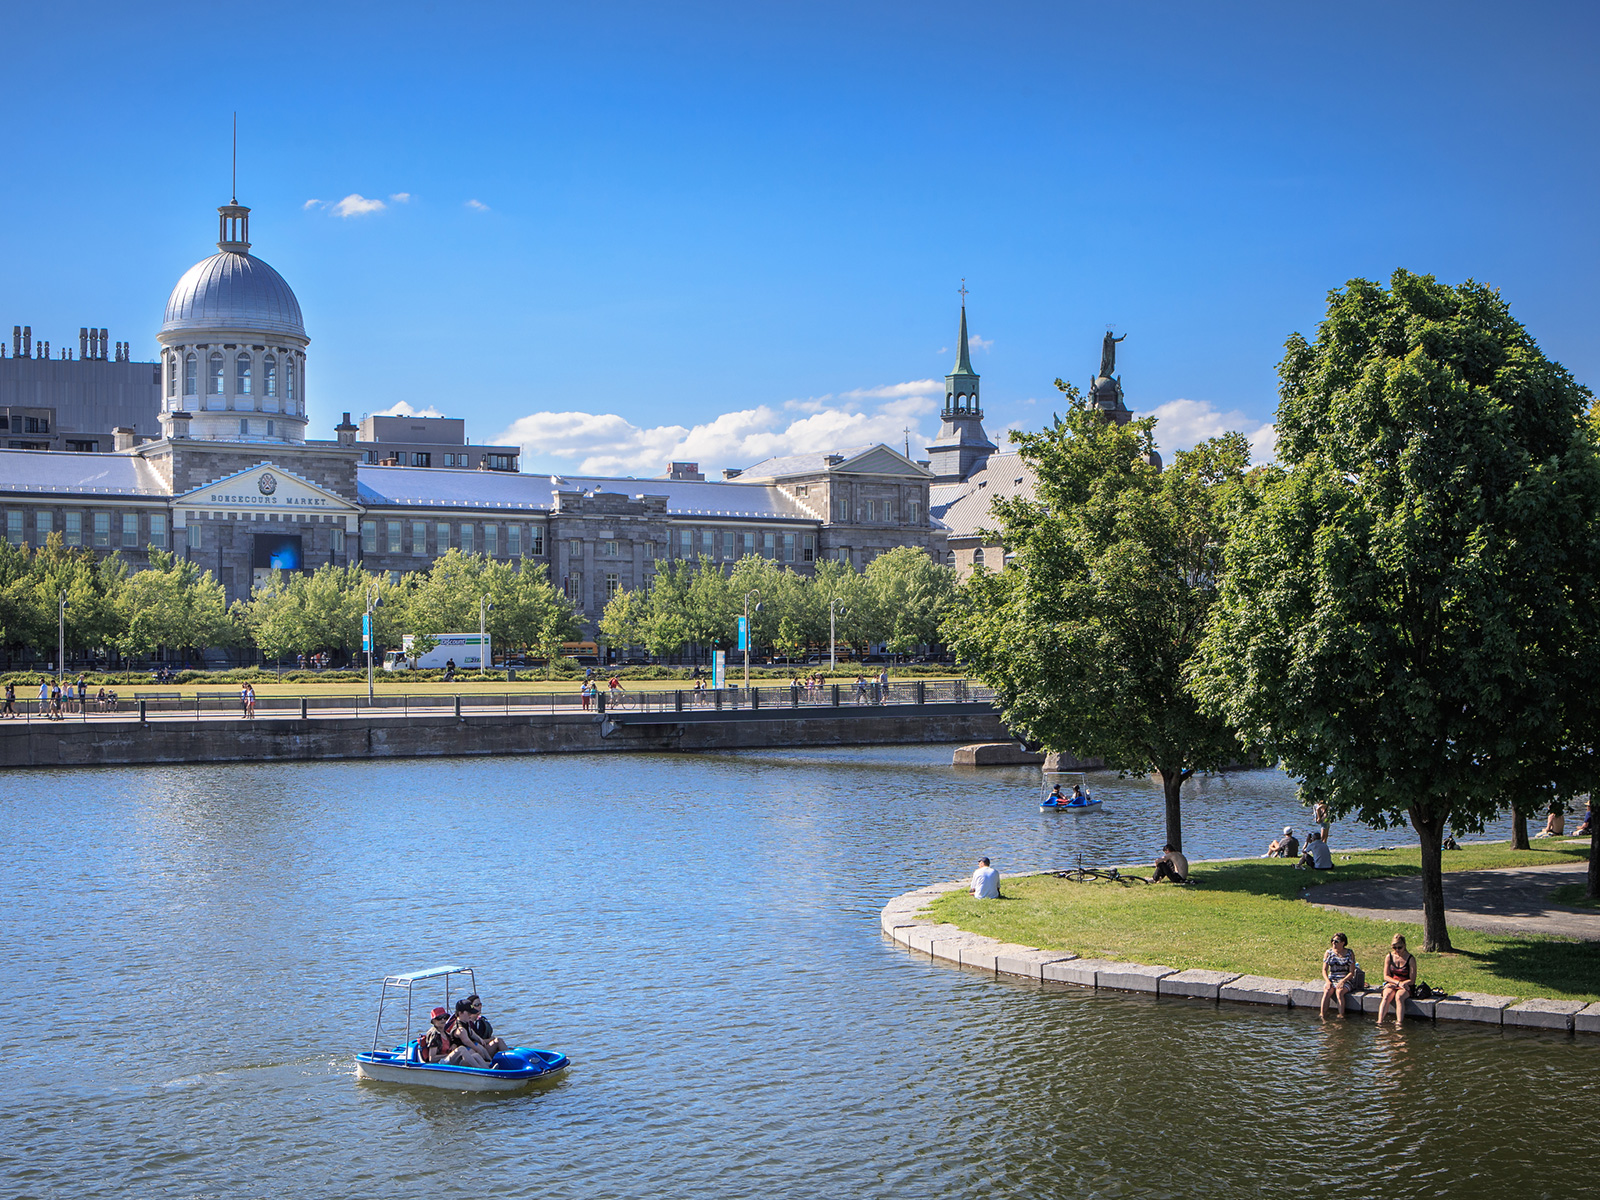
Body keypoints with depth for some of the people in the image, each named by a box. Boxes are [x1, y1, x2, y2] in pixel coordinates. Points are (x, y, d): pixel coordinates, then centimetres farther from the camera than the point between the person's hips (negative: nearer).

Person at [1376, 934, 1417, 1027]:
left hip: (1406, 986, -2)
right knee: (1386, 996, -30)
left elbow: (1412, 980, -7)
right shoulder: (1389, 957, 4)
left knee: (1399, 997, -35)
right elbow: (1386, 976, 4)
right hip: (1391, 984, 2)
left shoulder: (1410, 958, -5)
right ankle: (1379, 1022, -43)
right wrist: (1398, 982, -12)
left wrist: (1400, 983, -11)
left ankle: (1399, 1023, -46)